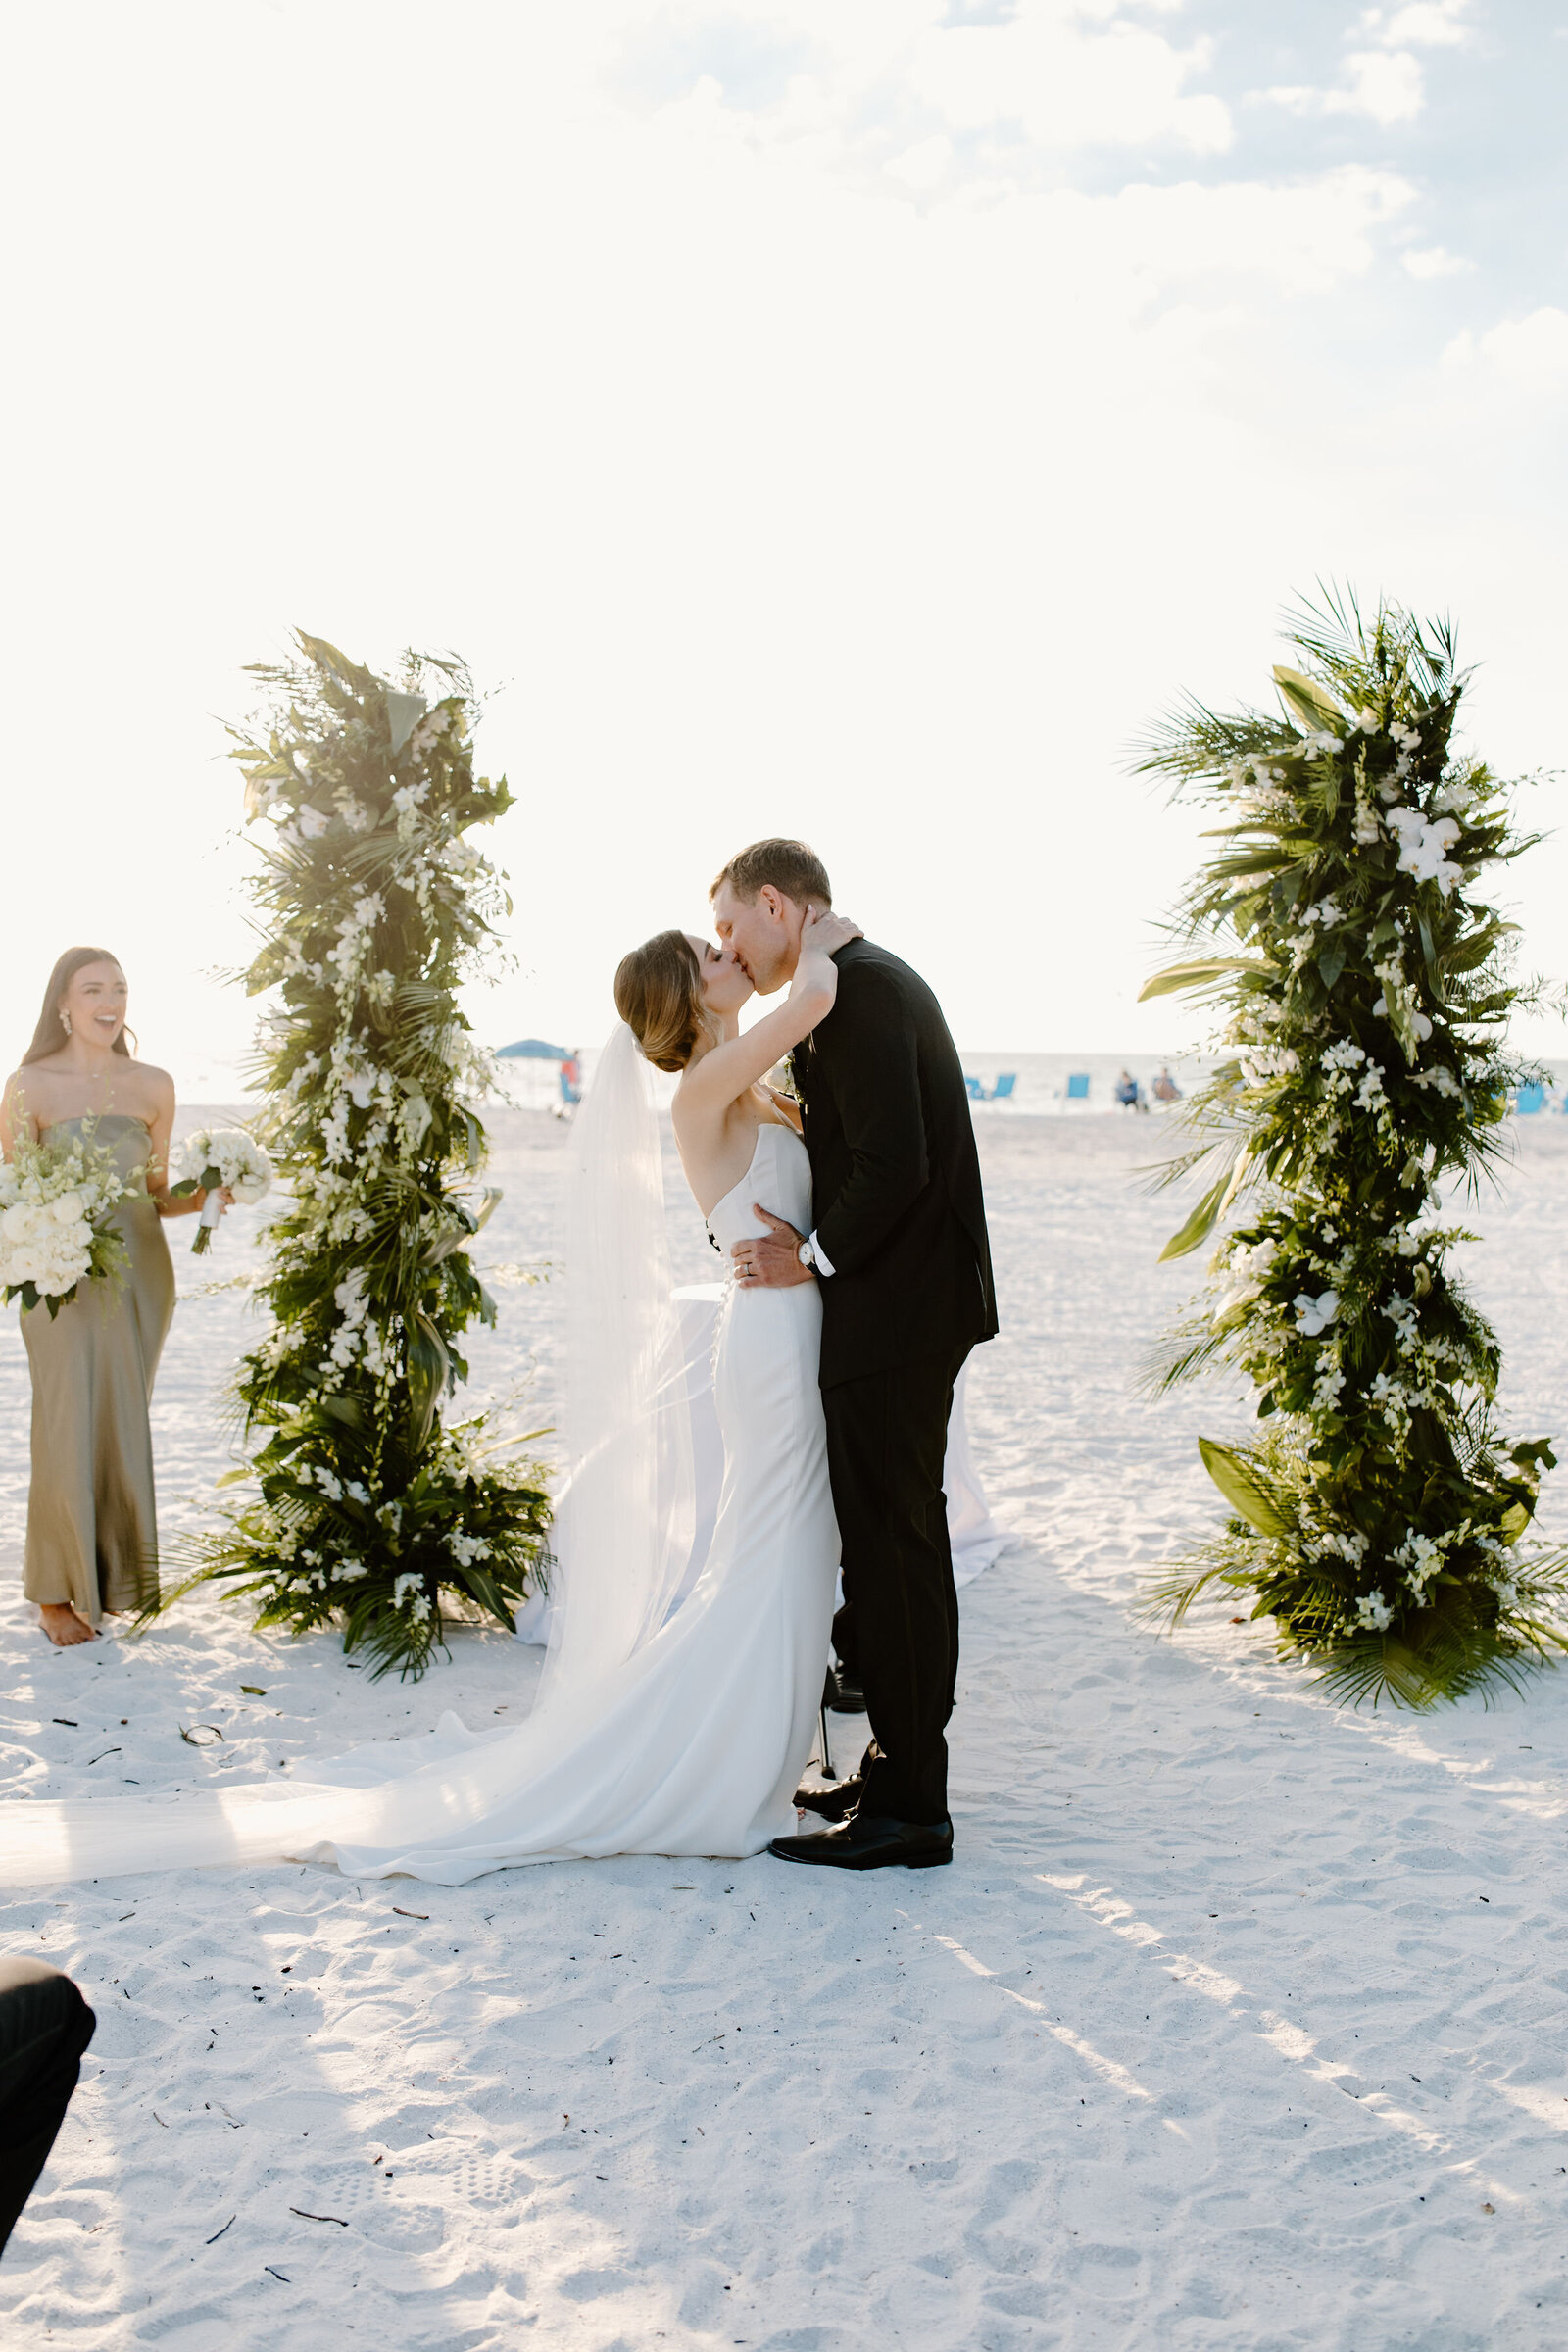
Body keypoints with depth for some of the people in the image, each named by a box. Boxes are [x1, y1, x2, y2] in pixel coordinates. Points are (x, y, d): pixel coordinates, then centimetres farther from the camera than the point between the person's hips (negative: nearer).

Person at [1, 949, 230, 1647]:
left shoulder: (153, 1086, 6)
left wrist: (200, 1198, -5)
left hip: (141, 1274, 4)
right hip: (64, 1278, -3)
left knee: (125, 1426, 9)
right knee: (70, 1427, -3)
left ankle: (113, 1575, 25)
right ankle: (56, 1593, 12)